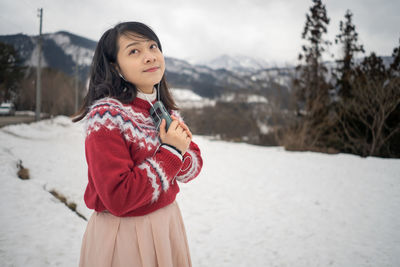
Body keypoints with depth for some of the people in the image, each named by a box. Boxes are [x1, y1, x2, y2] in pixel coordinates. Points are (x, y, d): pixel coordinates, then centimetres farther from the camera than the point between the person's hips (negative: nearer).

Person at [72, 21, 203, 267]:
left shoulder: (167, 110, 1)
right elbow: (118, 199, -25)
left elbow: (194, 166, 5)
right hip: (123, 236, -6)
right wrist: (170, 152, -20)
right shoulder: (106, 116, -20)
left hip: (168, 219, 7)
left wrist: (181, 150, -17)